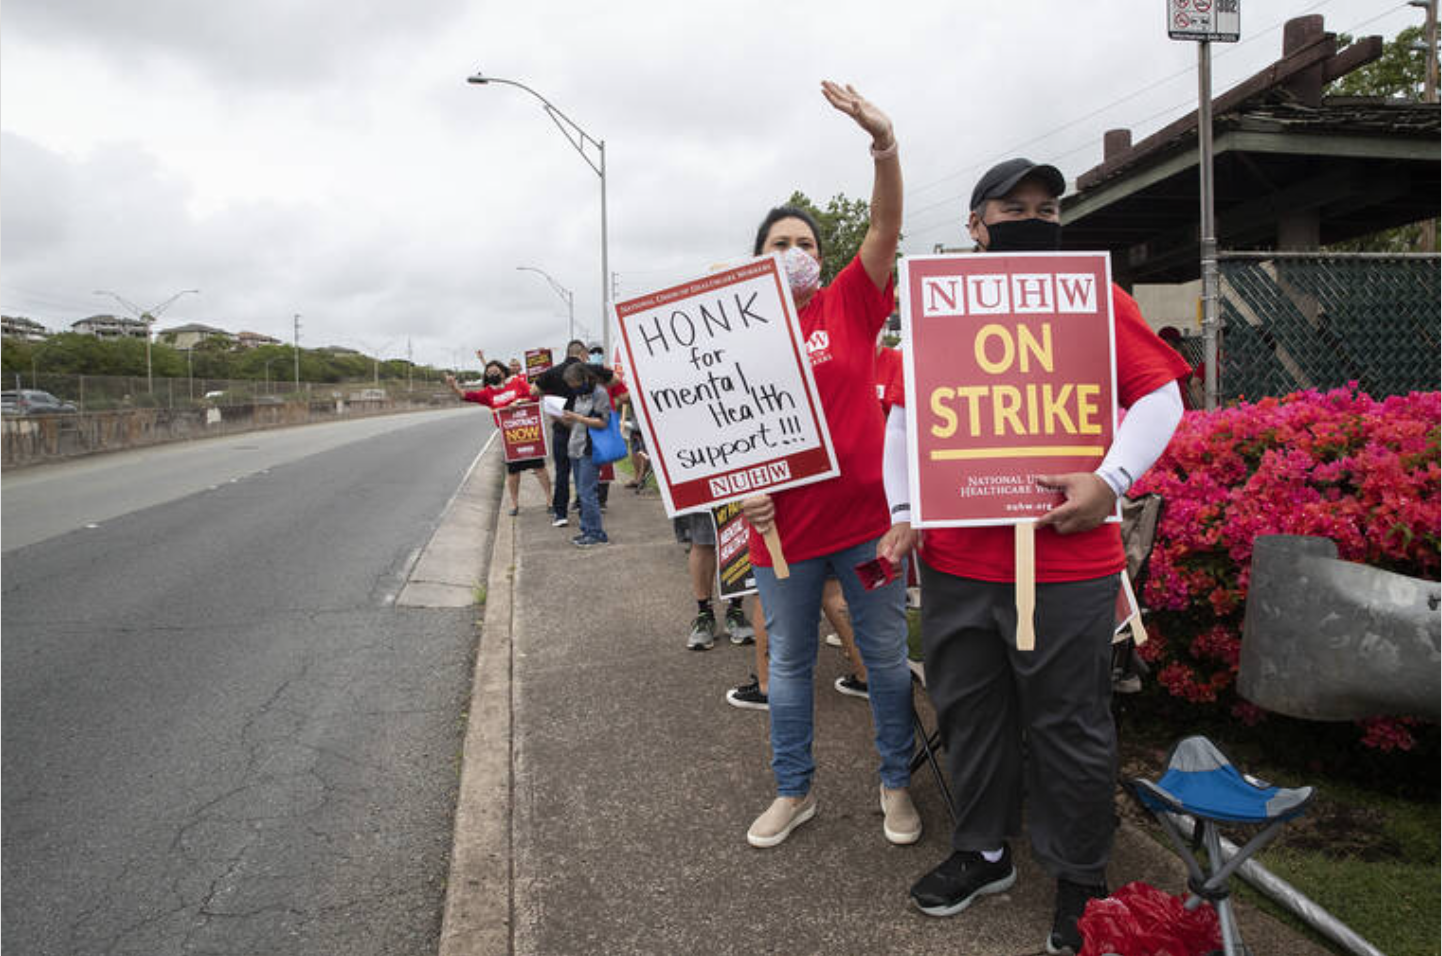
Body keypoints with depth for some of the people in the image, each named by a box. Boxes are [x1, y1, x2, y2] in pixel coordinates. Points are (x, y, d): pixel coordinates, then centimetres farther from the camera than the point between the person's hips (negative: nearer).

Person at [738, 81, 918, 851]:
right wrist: (742, 489, -12)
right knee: (789, 663, 14)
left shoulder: (849, 305, -1)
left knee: (887, 656, 11)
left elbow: (887, 229, -14)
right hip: (783, 527, 1)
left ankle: (896, 785, 31)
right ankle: (793, 792, 33)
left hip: (864, 515, -1)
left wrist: (884, 142, -28)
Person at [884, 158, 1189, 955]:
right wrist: (904, 509, 5)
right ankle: (983, 852, 37)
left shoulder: (1098, 298, 1)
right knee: (969, 712, 16)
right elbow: (904, 418, 15)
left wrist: (1110, 480, -17)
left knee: (1069, 726, 7)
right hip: (955, 559, 4)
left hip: (1066, 560, -3)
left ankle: (1081, 882, 28)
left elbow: (1159, 395, -2)